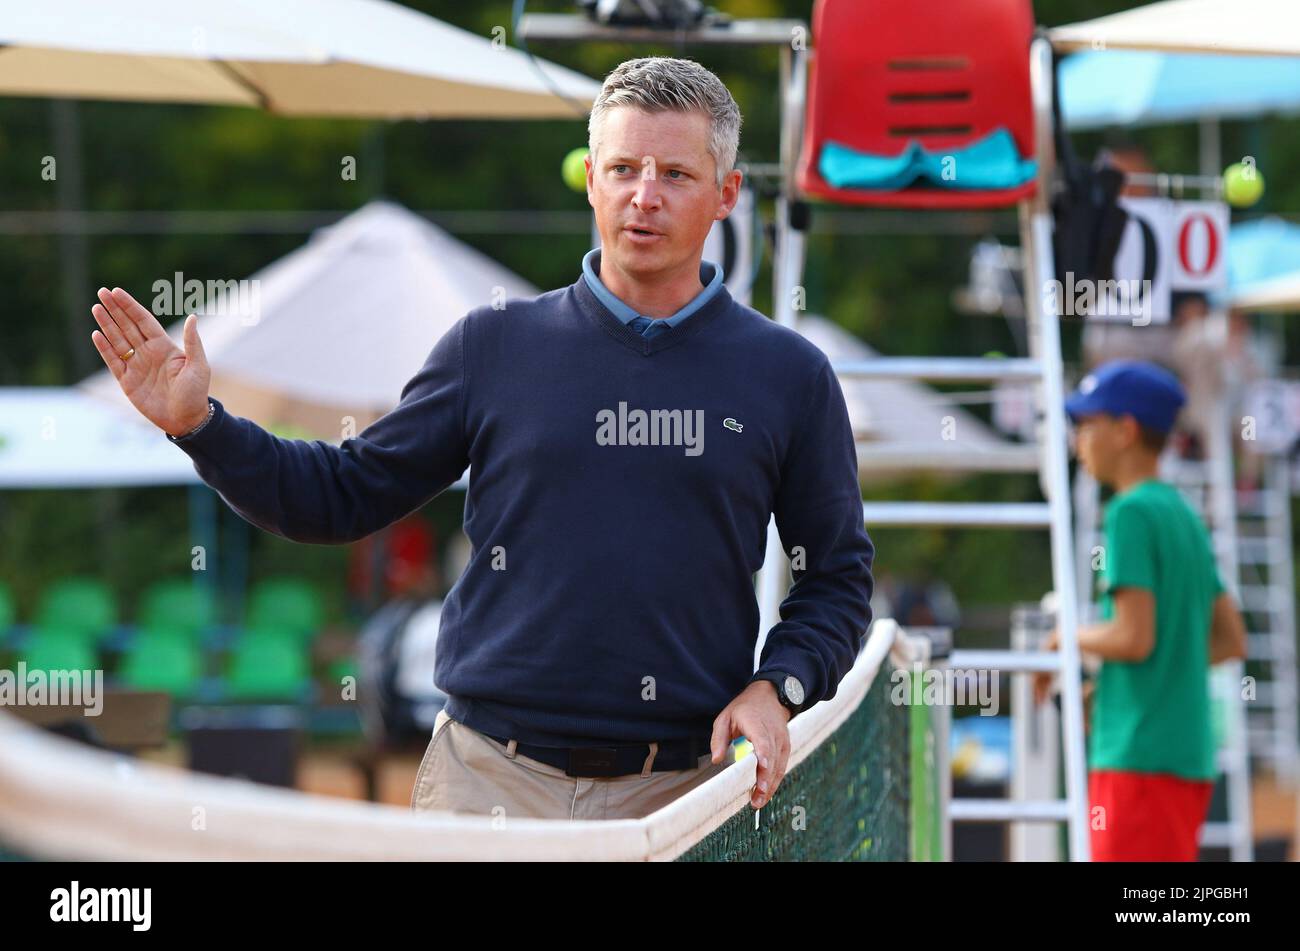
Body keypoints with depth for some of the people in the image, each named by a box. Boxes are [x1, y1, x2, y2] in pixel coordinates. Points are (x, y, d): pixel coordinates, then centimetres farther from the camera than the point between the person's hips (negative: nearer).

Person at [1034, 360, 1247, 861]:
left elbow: (1134, 637, -19)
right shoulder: (1185, 516, 16)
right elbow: (1231, 640, 18)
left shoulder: (1132, 513, -10)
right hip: (1190, 752, 9)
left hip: (1140, 757, -9)